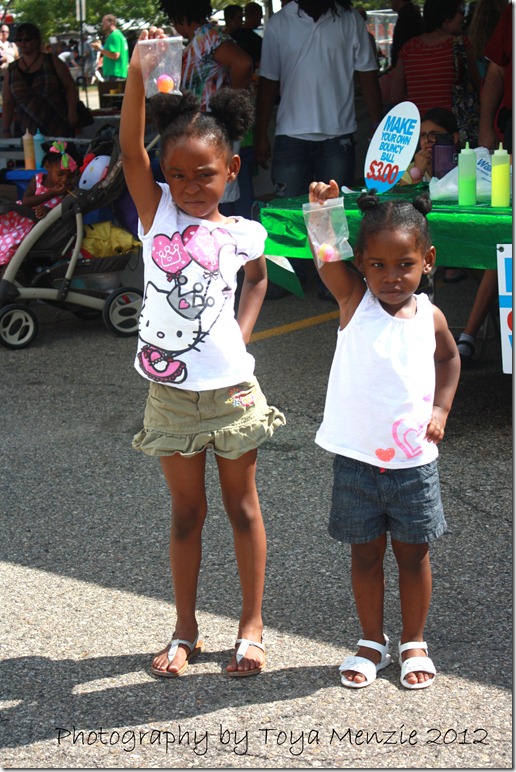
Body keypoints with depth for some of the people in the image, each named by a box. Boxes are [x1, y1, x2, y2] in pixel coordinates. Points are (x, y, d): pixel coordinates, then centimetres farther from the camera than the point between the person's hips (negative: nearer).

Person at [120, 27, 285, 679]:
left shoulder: (242, 234, -4)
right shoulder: (157, 213, -5)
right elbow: (129, 149, -20)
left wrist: (240, 337, 3)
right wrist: (138, 71, -33)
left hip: (230, 390, 0)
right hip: (170, 394, 0)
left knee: (242, 506, 13)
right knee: (186, 512, 13)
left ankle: (252, 626, 27)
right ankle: (185, 632, 27)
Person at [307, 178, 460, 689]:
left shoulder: (430, 316, -2)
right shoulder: (353, 300, -8)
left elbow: (449, 358, 18)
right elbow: (326, 258, -27)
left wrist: (440, 408, 5)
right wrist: (322, 214, -46)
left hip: (414, 460, 1)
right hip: (356, 458, -1)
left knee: (413, 554, 12)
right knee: (365, 553, 12)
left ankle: (414, 643, 30)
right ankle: (372, 642, 30)